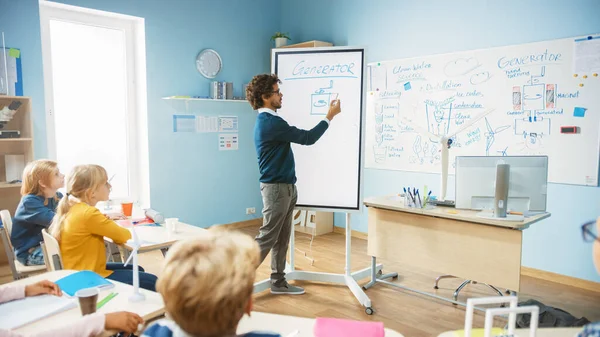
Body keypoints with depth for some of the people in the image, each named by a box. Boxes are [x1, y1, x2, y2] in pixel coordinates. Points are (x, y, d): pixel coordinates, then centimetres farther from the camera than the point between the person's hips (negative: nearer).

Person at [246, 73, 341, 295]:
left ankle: (278, 282, 22)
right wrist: (330, 116, -9)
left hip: (284, 187, 10)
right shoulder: (270, 123, -20)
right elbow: (307, 138, -17)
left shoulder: (268, 121, 14)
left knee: (281, 238, 13)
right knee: (267, 237, -3)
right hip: (276, 188, -10)